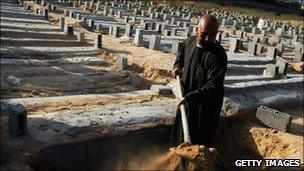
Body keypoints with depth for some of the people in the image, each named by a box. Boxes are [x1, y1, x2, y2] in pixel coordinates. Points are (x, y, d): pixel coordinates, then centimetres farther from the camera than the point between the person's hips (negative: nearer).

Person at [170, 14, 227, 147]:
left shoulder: (218, 55, -26)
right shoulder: (190, 42, -4)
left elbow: (214, 86, -31)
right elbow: (181, 50, 22)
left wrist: (191, 97, -37)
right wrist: (178, 65, 5)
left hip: (206, 103, -7)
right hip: (187, 97, 8)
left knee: (200, 139, 3)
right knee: (181, 130, 25)